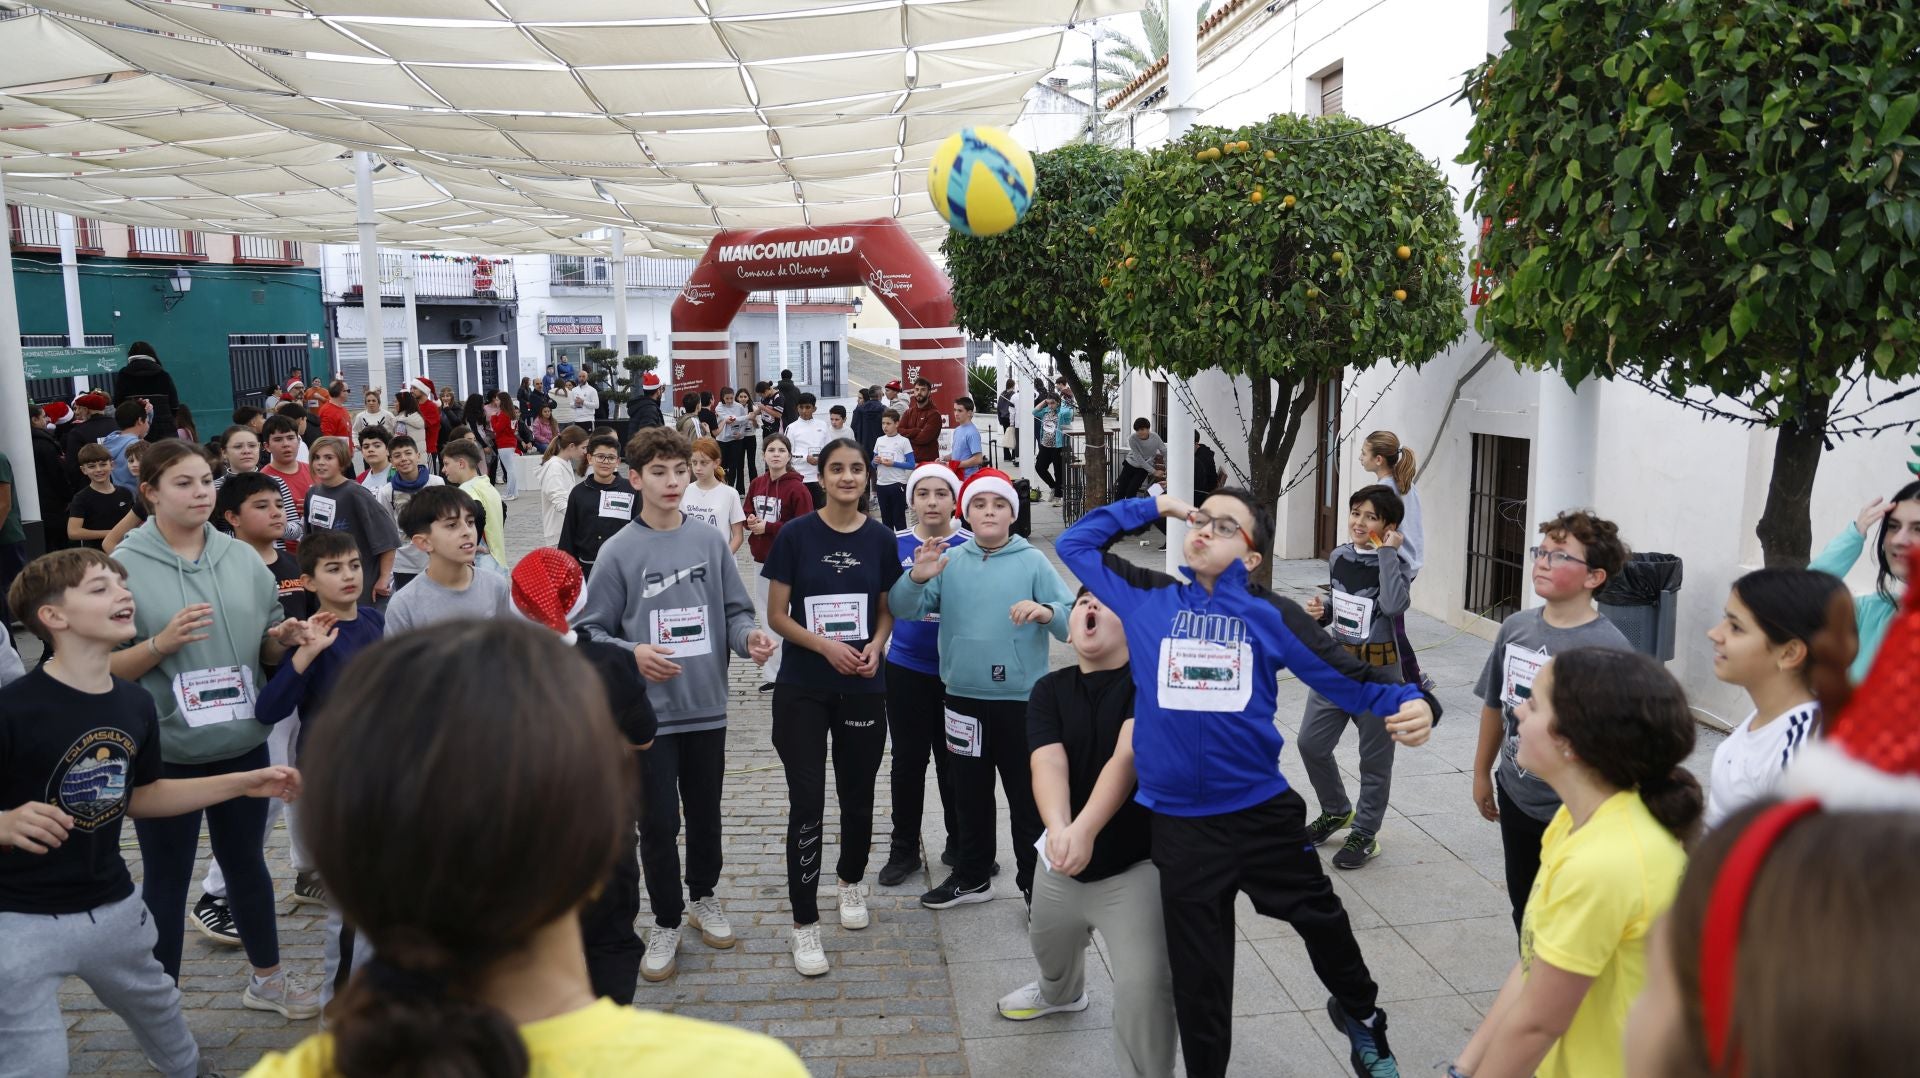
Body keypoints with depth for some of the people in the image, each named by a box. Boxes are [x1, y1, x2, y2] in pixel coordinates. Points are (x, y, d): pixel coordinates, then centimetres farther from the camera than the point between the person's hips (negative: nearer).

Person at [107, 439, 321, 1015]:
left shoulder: (242, 557, 2)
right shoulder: (124, 566, -10)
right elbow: (102, 668, -9)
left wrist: (282, 638, -12)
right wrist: (162, 643, -25)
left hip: (242, 744, 4)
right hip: (164, 754, -4)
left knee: (247, 862, 19)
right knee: (167, 877, 11)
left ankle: (266, 978, 37)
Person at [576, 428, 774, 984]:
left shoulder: (711, 541, 1)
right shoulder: (618, 551, -7)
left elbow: (736, 611, 6)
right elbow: (591, 630, -4)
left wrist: (750, 636, -15)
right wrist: (632, 653, -22)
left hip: (707, 707, 3)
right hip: (648, 711, -3)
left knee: (705, 813, 17)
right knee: (658, 823, 5)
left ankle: (703, 896, 41)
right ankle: (666, 922, 25)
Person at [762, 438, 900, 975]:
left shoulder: (879, 539, 1)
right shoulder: (796, 535, -5)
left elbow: (886, 610, 10)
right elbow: (777, 615, -4)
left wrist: (875, 648, -9)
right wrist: (826, 645, -19)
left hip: (863, 689, 2)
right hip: (802, 690, -2)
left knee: (857, 796, 14)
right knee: (807, 804, -3)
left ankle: (852, 880, 40)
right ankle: (805, 922, 7)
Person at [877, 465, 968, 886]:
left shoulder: (971, 546, -5)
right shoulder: (896, 544, 0)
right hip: (906, 668, 1)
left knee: (953, 761, 9)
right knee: (908, 761, 8)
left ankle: (960, 845, 28)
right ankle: (904, 850, 22)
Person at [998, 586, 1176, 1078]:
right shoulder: (1049, 690, -2)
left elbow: (1127, 758, -25)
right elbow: (1048, 764, -17)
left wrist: (1085, 830, -38)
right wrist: (1058, 829, -36)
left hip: (1137, 863, -5)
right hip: (1060, 863, 5)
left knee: (1145, 985, -18)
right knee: (1050, 949, 29)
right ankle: (1061, 994, 64)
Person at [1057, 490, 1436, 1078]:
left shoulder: (1271, 615, -4)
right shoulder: (1149, 599, 0)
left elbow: (1346, 678, -5)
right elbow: (1075, 544, 8)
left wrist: (1409, 702, -24)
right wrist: (1150, 508, 2)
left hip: (1264, 810, 0)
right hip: (1179, 823, 0)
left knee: (1321, 918, 22)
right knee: (1198, 974, 14)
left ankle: (1361, 1014, 54)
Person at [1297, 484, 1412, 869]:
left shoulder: (1394, 563, -12)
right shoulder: (1338, 557, 3)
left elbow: (1393, 605, -33)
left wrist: (1388, 552, -26)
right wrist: (1322, 611, -2)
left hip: (1378, 669, -6)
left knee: (1375, 758, 7)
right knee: (1310, 742, 9)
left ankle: (1365, 834, 23)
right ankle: (1337, 811, 33)